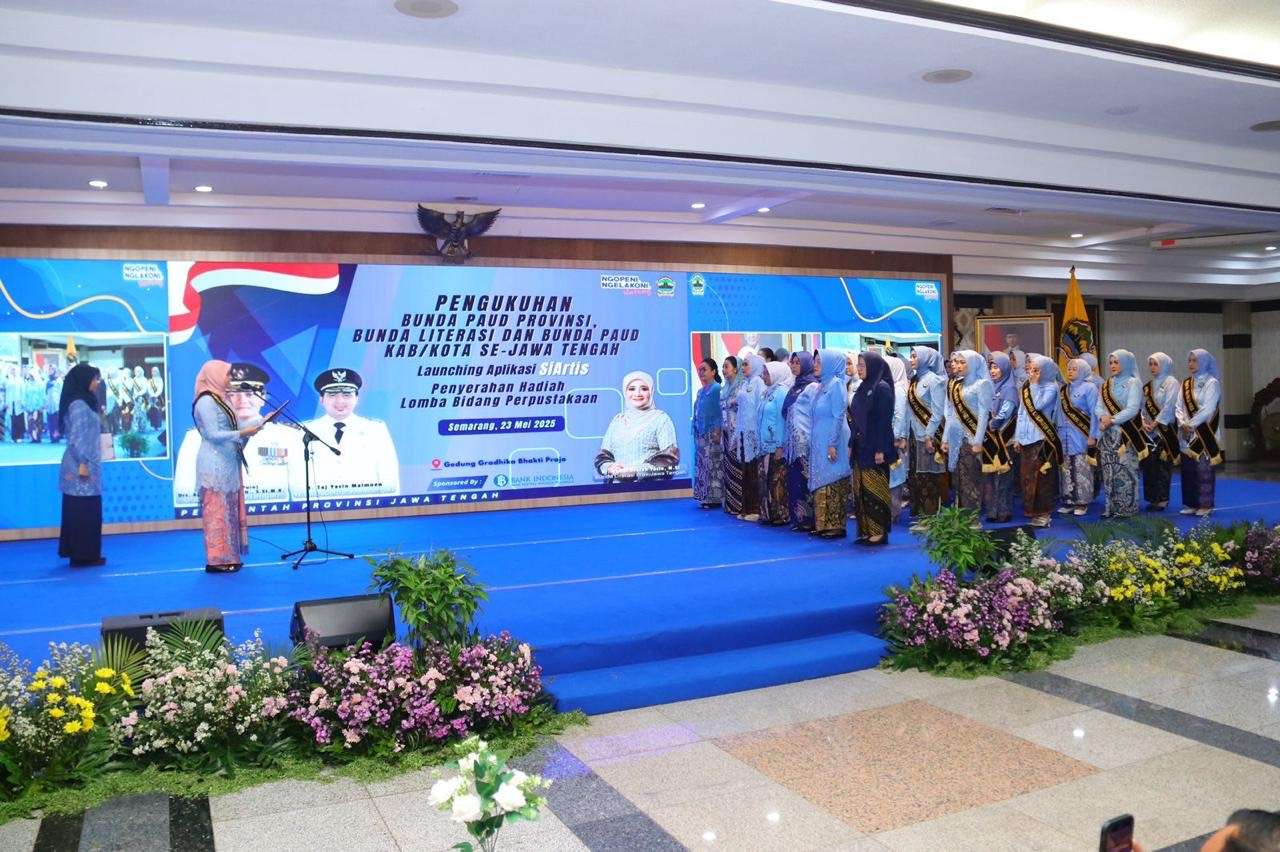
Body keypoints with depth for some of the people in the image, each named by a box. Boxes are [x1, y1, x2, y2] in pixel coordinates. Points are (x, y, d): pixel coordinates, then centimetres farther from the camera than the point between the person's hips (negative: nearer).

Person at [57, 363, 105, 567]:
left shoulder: (84, 403, 16)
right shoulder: (79, 405, -13)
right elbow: (76, 437, -19)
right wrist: (82, 463, -20)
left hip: (86, 466, 10)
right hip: (82, 467, -10)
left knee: (80, 511, 12)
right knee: (85, 511, -5)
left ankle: (80, 553, 17)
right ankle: (83, 555, 0)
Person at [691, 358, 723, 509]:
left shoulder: (716, 389, -9)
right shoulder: (700, 391, 16)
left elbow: (720, 411, -14)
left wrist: (717, 432, -19)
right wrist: (696, 432, 14)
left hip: (711, 433, -9)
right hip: (700, 434, 9)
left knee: (713, 465, -6)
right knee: (701, 465, 9)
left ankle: (715, 497, -1)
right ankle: (705, 496, 14)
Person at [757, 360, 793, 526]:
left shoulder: (782, 392, -12)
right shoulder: (767, 393, 15)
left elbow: (783, 420, -16)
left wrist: (780, 446, -18)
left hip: (776, 445, -9)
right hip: (765, 445, 9)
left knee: (778, 482, -4)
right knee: (765, 480, 10)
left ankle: (782, 515, 3)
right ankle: (768, 514, 17)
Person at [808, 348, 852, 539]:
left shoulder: (836, 384, -12)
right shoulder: (824, 385, 13)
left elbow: (839, 416, -16)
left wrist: (832, 444, -19)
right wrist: (813, 441, 15)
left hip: (830, 442, -9)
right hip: (819, 443, 9)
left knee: (832, 484, -5)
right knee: (822, 484, 9)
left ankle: (836, 526, -1)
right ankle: (823, 524, 14)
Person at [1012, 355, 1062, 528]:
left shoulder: (1051, 387, -5)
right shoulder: (1026, 388, 12)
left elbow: (1038, 405, -20)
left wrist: (1035, 385, -10)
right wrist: (1017, 437, 13)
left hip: (1043, 437, -6)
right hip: (1027, 437, 6)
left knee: (1042, 474, -6)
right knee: (1027, 474, 7)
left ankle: (1044, 512, -1)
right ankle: (1031, 509, 15)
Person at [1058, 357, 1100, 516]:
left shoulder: (1089, 387, -3)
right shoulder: (1065, 389, 14)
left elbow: (1094, 413, -7)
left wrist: (1092, 436, -12)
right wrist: (1058, 432, 11)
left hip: (1081, 435, -6)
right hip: (1065, 436, 6)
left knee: (1081, 469, -4)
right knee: (1067, 469, 6)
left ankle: (1082, 502, 1)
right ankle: (1069, 501, 13)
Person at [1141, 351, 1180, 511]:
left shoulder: (1171, 382, -4)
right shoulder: (1147, 386, 15)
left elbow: (1168, 406, -12)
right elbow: (1142, 406, 12)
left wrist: (1155, 424, -13)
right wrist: (1143, 422, -5)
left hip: (1165, 429, -6)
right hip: (1149, 430, 6)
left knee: (1164, 463, -5)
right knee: (1149, 463, 3)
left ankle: (1163, 499, -1)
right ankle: (1153, 497, 10)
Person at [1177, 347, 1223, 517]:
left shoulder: (1212, 383, -4)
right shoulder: (1186, 384, 14)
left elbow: (1207, 409, -13)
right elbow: (1179, 407, 8)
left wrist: (1191, 424, -13)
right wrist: (1183, 423, -8)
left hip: (1205, 434, -6)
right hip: (1187, 434, 6)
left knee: (1204, 470, -5)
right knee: (1188, 469, 6)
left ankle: (1205, 505, 0)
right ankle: (1190, 504, 13)